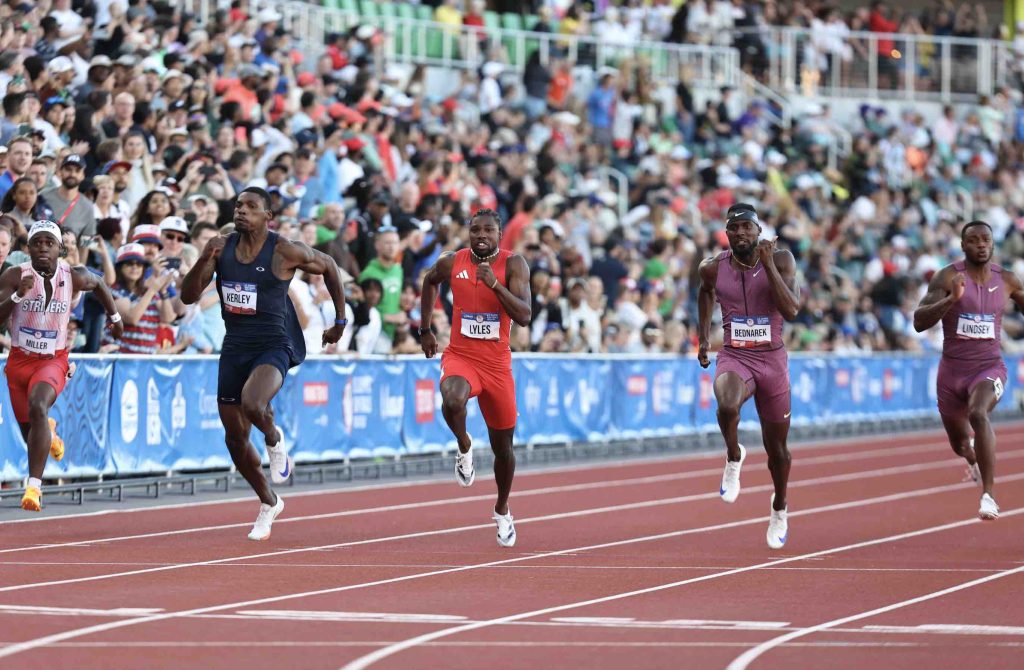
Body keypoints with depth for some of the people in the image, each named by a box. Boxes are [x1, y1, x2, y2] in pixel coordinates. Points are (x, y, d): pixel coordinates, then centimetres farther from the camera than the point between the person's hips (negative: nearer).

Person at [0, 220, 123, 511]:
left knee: (38, 406, -32)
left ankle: (34, 486, -34)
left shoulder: (74, 277, -8)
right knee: (30, 431, 11)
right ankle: (49, 433, 53)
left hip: (54, 361, -2)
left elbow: (99, 284, 16)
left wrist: (114, 316, 27)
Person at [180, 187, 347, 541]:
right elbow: (188, 296, -2)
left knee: (252, 404, -34)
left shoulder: (285, 252, -10)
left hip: (273, 346, -5)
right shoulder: (222, 247, 1)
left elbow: (328, 266, 6)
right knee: (235, 438, 8)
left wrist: (340, 320, 9)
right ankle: (268, 502, 32)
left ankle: (275, 439, 3)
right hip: (235, 347, 5)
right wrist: (204, 260, -19)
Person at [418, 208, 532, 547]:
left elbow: (524, 316, -19)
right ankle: (464, 448, -3)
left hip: (497, 364, 0)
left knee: (503, 446, 11)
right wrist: (425, 330, 19)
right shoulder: (452, 262, -3)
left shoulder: (513, 264, -9)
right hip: (460, 357, 0)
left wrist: (495, 284, -30)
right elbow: (429, 281, 21)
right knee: (452, 400, -37)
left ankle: (502, 511, 36)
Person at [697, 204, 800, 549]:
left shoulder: (781, 259, -10)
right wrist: (704, 338, 18)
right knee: (727, 406, -37)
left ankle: (779, 507, 41)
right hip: (733, 357, 0)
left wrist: (768, 265, -27)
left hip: (772, 360, 0)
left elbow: (791, 310, -23)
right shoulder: (713, 268, -5)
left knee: (776, 447, 12)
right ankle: (734, 457, -5)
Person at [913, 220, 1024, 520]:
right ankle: (974, 456, 59)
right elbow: (919, 322, -18)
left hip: (989, 367, -1)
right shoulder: (947, 277, -9)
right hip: (953, 369, 1)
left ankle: (988, 495, -32)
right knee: (959, 443, 18)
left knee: (978, 414, -34)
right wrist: (952, 299, -32)